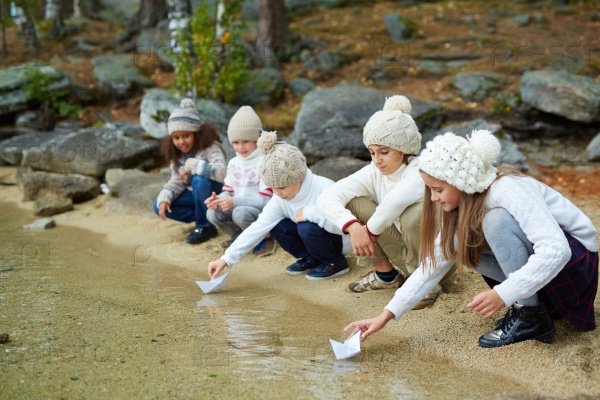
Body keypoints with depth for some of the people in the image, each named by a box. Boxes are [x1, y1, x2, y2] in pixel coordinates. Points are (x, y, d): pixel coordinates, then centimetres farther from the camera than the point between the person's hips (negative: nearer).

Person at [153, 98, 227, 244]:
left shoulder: (210, 148, -24)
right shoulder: (177, 154, -2)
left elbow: (222, 172, -42)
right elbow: (177, 181, 0)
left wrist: (192, 165, -37)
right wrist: (164, 198, -19)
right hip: (195, 195, 7)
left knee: (199, 179, -37)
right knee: (159, 206, -8)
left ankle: (205, 226, -17)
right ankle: (206, 216, -2)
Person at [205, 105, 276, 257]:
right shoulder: (233, 163, 7)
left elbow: (265, 200, -21)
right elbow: (228, 192, 7)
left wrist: (234, 201, -31)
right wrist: (217, 199, -18)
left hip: (263, 212, -6)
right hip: (238, 207, 6)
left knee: (240, 213, -34)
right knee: (212, 213, -16)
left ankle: (263, 240, -7)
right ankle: (240, 236, 10)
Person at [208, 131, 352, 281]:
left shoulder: (324, 189, -31)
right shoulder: (280, 198, -12)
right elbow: (258, 227, -16)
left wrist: (309, 212, -37)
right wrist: (226, 259, -22)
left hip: (342, 239, -6)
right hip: (311, 234, 6)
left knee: (308, 227, -32)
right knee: (277, 226, -13)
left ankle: (337, 262, -7)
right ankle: (311, 259, 7)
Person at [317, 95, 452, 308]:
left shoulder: (420, 171, -26)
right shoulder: (373, 173, -8)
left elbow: (397, 199, -51)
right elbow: (326, 198, -18)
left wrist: (371, 230, -36)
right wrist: (352, 226, -34)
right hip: (404, 250, 6)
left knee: (414, 213, -37)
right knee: (353, 201, -11)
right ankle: (385, 273, 5)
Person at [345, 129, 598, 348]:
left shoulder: (508, 191, -28)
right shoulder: (462, 203, -4)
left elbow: (556, 249, -37)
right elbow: (434, 263, -3)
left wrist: (502, 294, -41)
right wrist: (386, 315, -9)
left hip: (575, 257, -8)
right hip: (535, 253, 8)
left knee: (496, 220, -29)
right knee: (458, 245, -9)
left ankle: (531, 317, -17)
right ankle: (542, 302, 1)